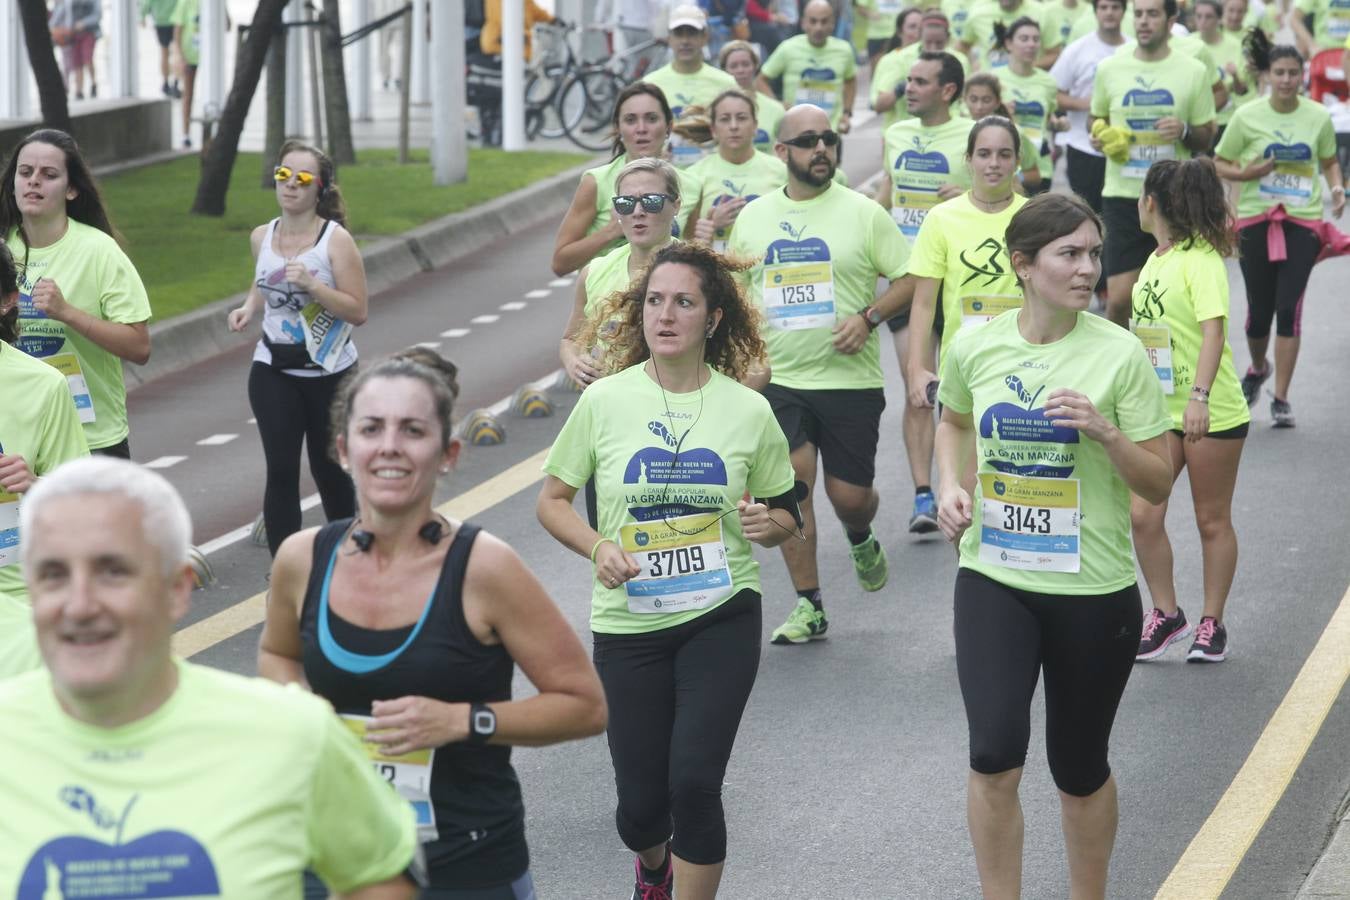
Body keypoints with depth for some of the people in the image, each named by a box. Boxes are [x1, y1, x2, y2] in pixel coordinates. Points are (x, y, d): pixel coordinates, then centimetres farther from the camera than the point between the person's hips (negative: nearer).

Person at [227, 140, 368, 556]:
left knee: (329, 469, 11)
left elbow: (358, 311, -14)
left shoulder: (336, 240, -11)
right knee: (281, 472, -7)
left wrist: (311, 284, -27)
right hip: (273, 371, 3)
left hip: (329, 373, -3)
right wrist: (248, 307, 2)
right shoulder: (261, 237, 3)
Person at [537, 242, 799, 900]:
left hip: (721, 617, 0)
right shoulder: (605, 400, -3)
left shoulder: (749, 411, -1)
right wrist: (598, 548, -13)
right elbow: (552, 501, 5)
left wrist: (769, 523, -13)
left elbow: (786, 516, 11)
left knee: (694, 782, -15)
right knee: (640, 802, 6)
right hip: (629, 623, 1)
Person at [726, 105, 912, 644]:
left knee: (849, 493, 0)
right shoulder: (753, 217, 9)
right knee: (791, 481, -11)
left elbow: (908, 279, 0)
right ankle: (808, 606, 0)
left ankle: (861, 540, 39)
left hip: (850, 379, -2)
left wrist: (868, 317, -15)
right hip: (779, 380, 2)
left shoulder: (862, 213, -1)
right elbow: (733, 291, 20)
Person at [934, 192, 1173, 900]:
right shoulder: (974, 346, -3)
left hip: (1094, 590, -1)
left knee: (1079, 769, 12)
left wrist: (1104, 430, -23)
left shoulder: (1120, 355, -11)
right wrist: (950, 486, 2)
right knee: (994, 755, -16)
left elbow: (1158, 485, -7)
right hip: (993, 580, 1)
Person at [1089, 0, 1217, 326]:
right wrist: (1098, 135, -3)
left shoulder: (1194, 72, 2)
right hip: (1123, 195, 0)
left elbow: (1206, 139, 8)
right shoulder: (1109, 68, 5)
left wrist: (1184, 131, -14)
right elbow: (1095, 119, 20)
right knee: (1119, 300, -7)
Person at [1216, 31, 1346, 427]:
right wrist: (1248, 174, -15)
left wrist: (1337, 187, -3)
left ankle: (1281, 399, 2)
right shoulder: (1247, 117, -4)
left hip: (1303, 222, 0)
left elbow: (1330, 160, 16)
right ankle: (1258, 367, 40)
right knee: (1259, 309, 6)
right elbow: (1220, 163, 4)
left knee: (1289, 308, -6)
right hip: (1256, 220, 0)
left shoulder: (1318, 117, 1)